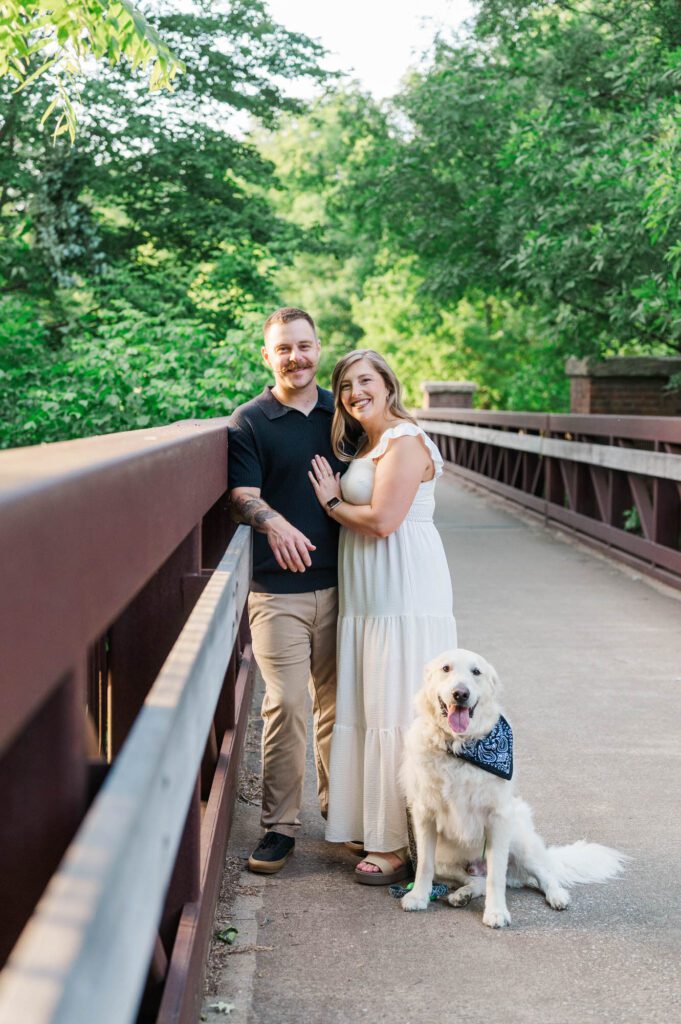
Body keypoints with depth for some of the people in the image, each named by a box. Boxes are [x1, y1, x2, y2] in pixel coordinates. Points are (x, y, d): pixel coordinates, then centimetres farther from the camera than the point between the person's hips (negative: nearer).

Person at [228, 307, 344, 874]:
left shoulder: (342, 413, 10)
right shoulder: (248, 422, -1)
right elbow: (244, 497, -10)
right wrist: (274, 522, -31)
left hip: (338, 581, 4)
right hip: (278, 588, -3)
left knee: (337, 700, 11)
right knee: (286, 704, -7)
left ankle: (337, 802, 27)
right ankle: (280, 825, 4)